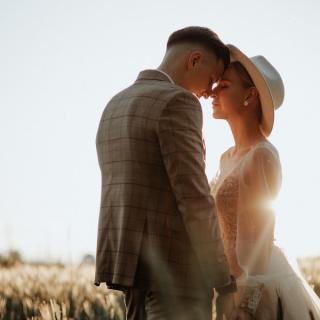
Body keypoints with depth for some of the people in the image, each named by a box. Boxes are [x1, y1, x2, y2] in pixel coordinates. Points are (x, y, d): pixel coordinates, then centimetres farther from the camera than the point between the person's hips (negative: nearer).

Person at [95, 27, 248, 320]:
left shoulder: (115, 107, 16)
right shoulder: (177, 103, -13)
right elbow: (193, 198, -19)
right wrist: (224, 281, -12)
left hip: (132, 260, 9)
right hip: (174, 265, -9)